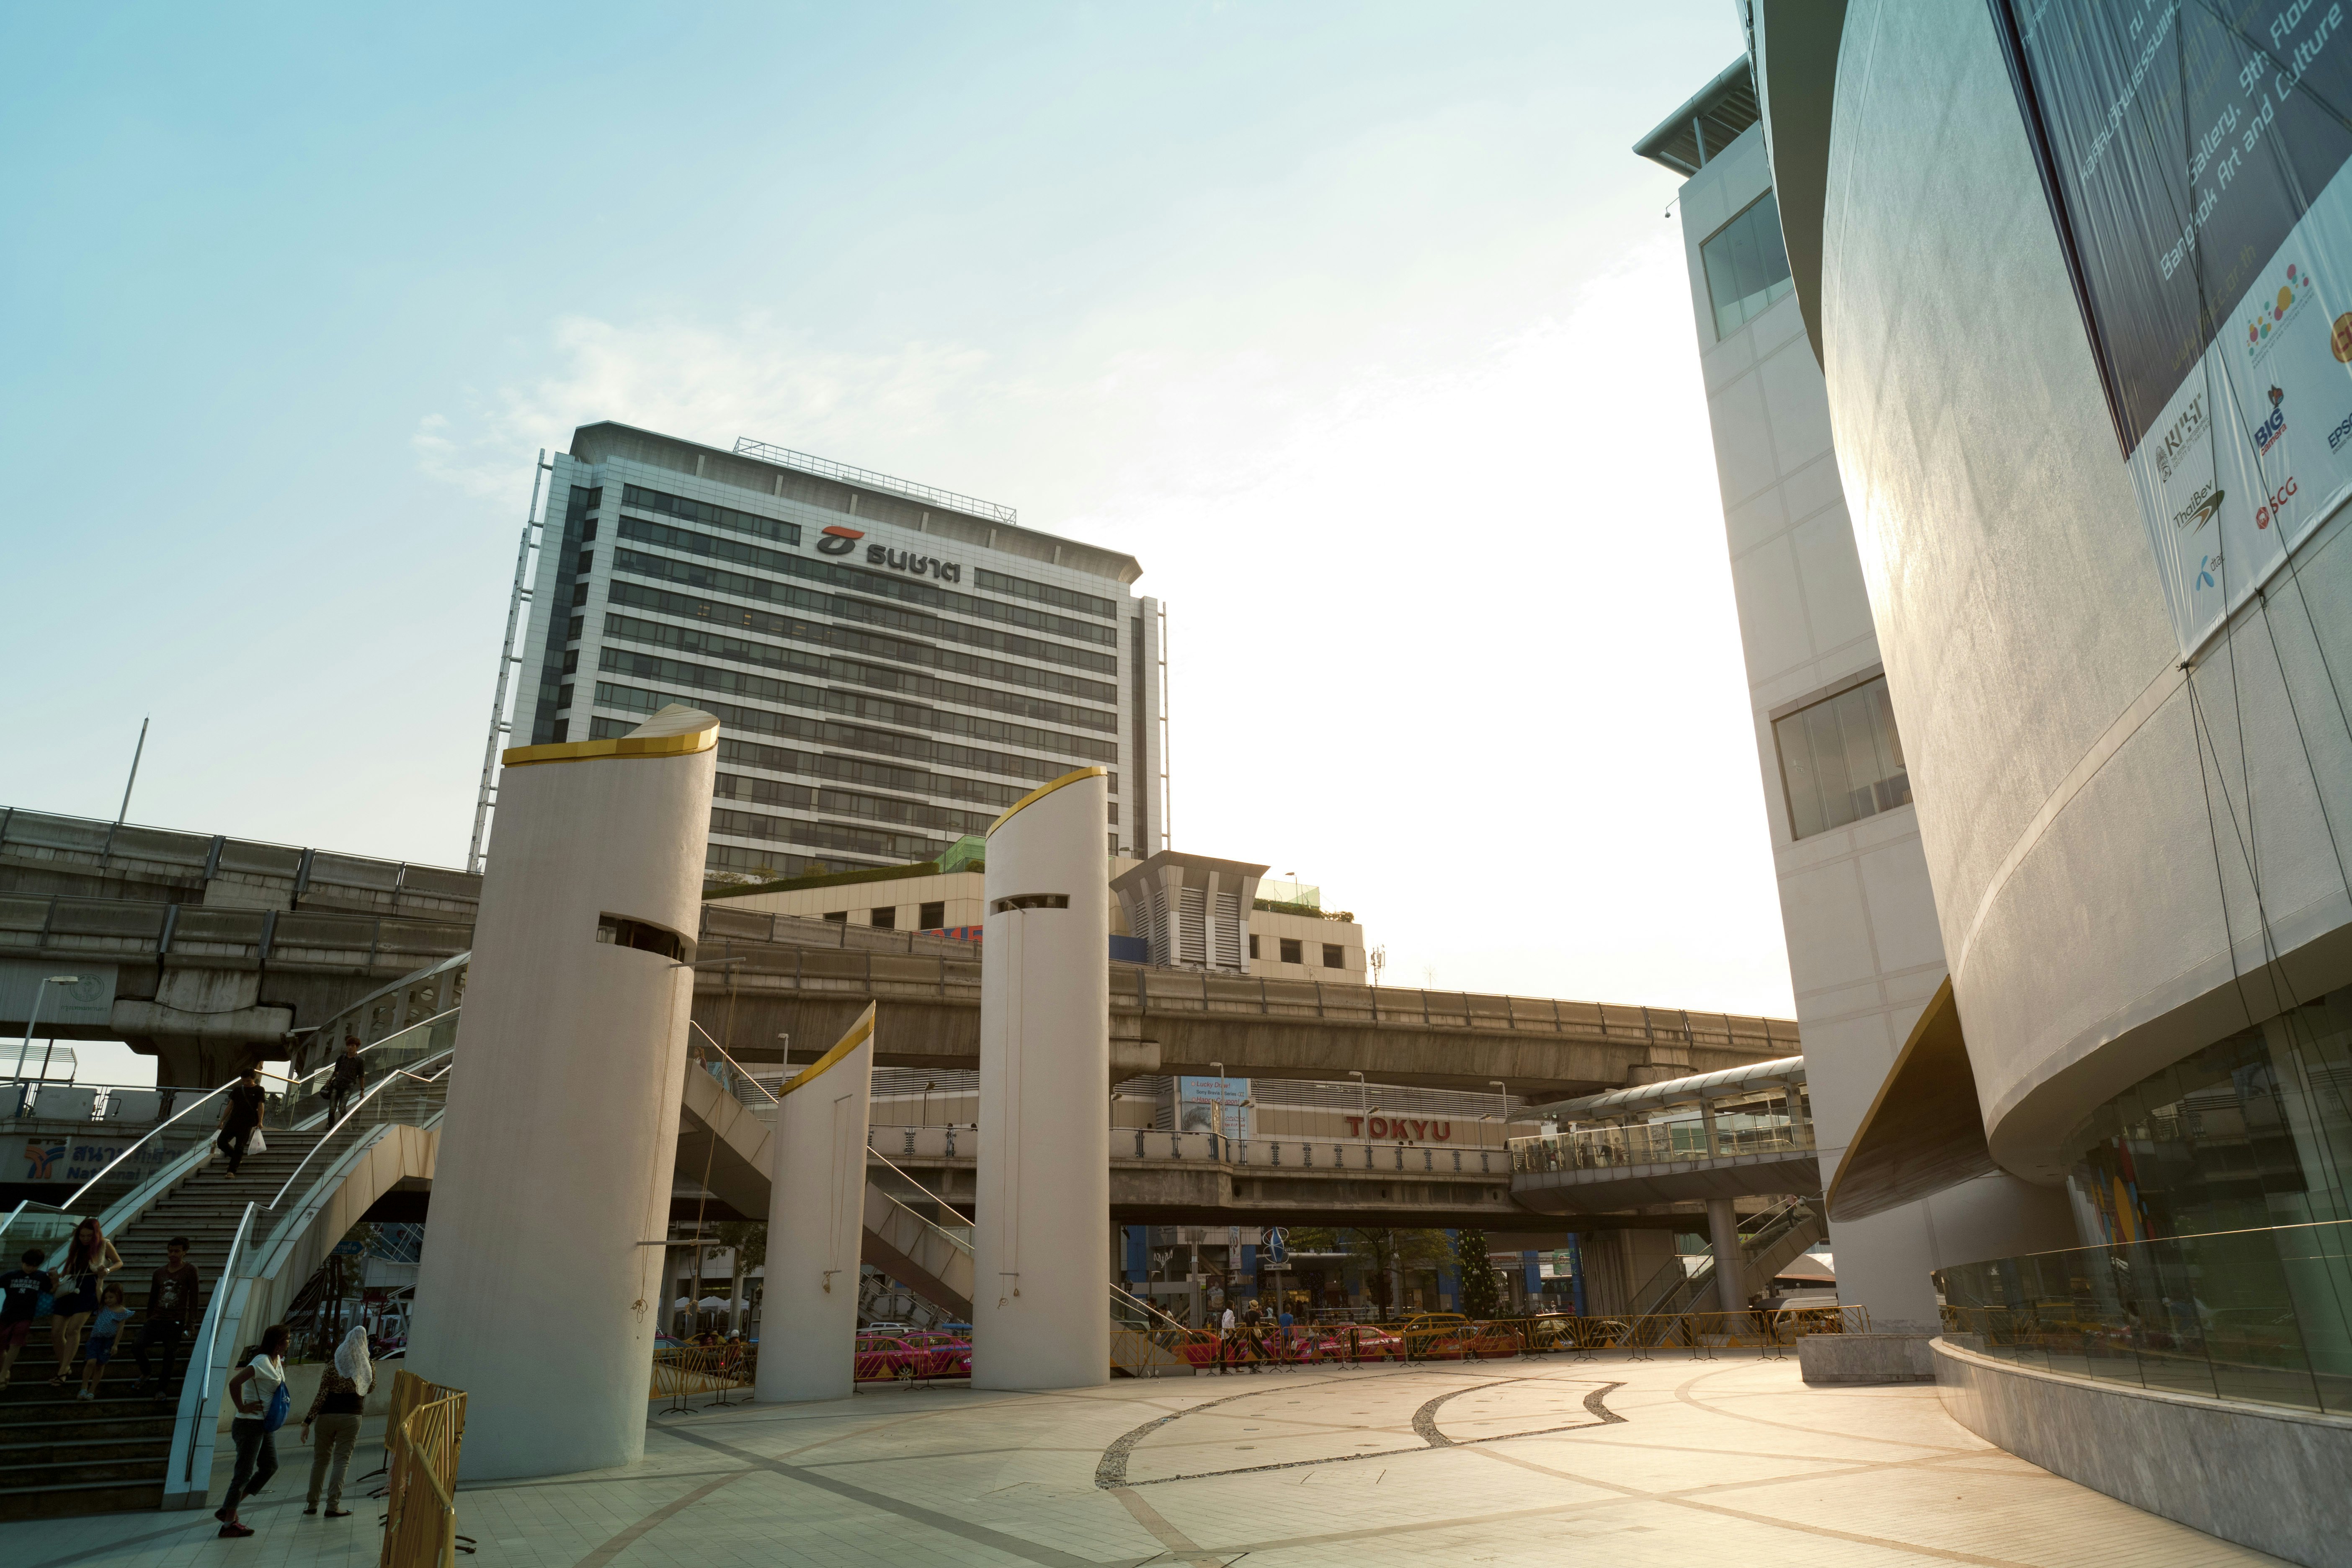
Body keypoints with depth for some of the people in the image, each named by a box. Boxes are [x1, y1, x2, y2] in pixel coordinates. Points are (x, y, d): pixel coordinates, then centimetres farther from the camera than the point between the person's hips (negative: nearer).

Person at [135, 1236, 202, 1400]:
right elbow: (152, 1299, 20)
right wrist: (149, 1321, 21)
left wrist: (191, 1323, -8)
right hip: (156, 1319, 4)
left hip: (176, 1323, -3)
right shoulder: (159, 1273, 11)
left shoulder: (190, 1270, -1)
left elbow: (194, 1298, -3)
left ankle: (162, 1389, 14)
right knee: (137, 1347, -13)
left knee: (169, 1356, -2)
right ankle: (147, 1372, 17)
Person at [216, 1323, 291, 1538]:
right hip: (251, 1424, -10)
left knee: (270, 1466, 13)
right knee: (245, 1472, -2)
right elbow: (235, 1382, -33)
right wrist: (242, 1407, -24)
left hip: (266, 1425, 10)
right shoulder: (262, 1362, -20)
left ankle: (227, 1510, 21)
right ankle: (229, 1523, 8)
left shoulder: (277, 1361, 9)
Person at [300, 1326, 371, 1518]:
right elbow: (371, 1387, 17)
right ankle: (333, 1505, -5)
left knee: (321, 1460, 13)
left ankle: (313, 1504, 19)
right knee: (342, 1460, 2)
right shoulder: (369, 1366, -1)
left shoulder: (332, 1369, -4)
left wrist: (307, 1422, -4)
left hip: (327, 1417, 0)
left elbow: (321, 1398, -10)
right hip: (351, 1417, 0)